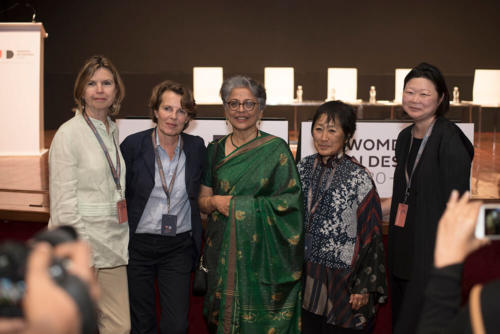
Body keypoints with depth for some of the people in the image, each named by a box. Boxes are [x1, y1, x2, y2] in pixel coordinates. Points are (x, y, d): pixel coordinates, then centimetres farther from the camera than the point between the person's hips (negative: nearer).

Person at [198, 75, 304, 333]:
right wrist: (215, 202, -11)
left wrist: (238, 205, -14)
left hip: (263, 250, -3)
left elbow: (290, 200, -8)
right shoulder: (215, 150, 9)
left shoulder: (276, 149, -2)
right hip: (223, 250, 3)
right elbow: (202, 200, 12)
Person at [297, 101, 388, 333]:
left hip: (342, 282, -4)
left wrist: (364, 287, -11)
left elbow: (371, 236, -10)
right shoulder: (303, 168, 2)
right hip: (305, 280, 5)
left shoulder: (359, 178, -13)